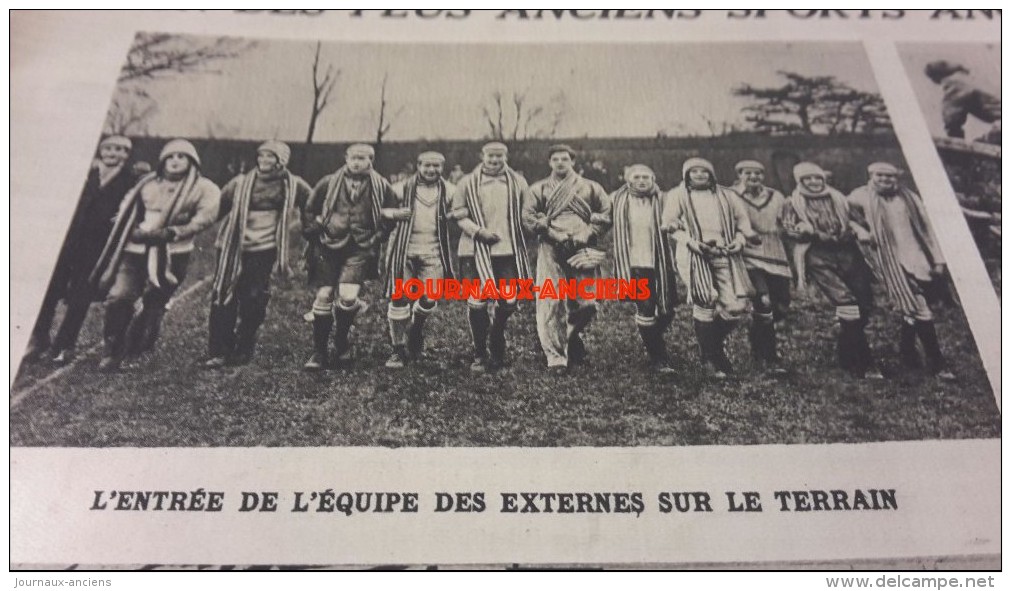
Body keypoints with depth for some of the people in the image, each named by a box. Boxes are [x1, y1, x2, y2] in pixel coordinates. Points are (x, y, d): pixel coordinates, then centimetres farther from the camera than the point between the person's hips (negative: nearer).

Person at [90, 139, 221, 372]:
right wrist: (135, 231, 1)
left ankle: (135, 354, 21)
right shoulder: (147, 184, 18)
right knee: (118, 297, -12)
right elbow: (127, 211, 22)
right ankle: (112, 351, 4)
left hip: (172, 255, -3)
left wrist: (170, 233, -18)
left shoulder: (204, 189, 4)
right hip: (137, 250, 3)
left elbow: (204, 217, -11)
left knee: (153, 307, 1)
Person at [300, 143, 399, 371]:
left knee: (348, 297, -18)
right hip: (329, 247, 2)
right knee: (323, 296, 0)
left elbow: (393, 214, 15)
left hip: (360, 249, -1)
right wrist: (313, 233, 4)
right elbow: (308, 210, 13)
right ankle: (319, 353, 12)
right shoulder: (329, 183, 4)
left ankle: (341, 338, 12)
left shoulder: (381, 186, 4)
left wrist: (378, 237, 4)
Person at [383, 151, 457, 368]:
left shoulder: (449, 191, 6)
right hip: (404, 251, -1)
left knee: (429, 300, -5)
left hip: (433, 253, 1)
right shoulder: (403, 188, 1)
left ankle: (415, 331, 28)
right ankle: (398, 349, 10)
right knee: (399, 299, -4)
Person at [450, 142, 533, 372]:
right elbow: (458, 215, 2)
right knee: (477, 303, -3)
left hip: (508, 251, 2)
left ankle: (496, 344, 28)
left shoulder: (517, 182, 10)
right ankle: (479, 354, 12)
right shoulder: (468, 183, 4)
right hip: (475, 251, -2)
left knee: (508, 302, 2)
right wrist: (478, 231, -11)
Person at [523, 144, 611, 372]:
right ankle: (555, 356, -4)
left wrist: (588, 233, -5)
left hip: (582, 249, 1)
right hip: (551, 250, -1)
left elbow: (606, 213, 9)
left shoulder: (590, 187, 14)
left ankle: (572, 336, 26)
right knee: (551, 302, -9)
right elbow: (528, 217, 2)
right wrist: (553, 234, -8)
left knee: (585, 302, -4)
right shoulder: (539, 189, 13)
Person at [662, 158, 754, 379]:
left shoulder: (726, 195, 18)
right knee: (705, 304, -9)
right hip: (695, 255, -3)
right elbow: (670, 224, 3)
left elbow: (742, 220, 20)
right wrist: (690, 241, -12)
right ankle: (710, 357, 8)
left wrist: (740, 239, 0)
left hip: (725, 255, 3)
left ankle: (716, 342, 22)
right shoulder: (677, 195, 9)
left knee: (736, 306, -7)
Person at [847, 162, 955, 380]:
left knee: (910, 312, 11)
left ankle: (907, 354, 34)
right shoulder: (862, 197, 1)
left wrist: (937, 259, 5)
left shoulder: (908, 196, 9)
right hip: (893, 263, -4)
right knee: (920, 312, -11)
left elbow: (926, 227, 10)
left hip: (918, 260, 4)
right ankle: (936, 364, -3)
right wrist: (860, 231, -5)